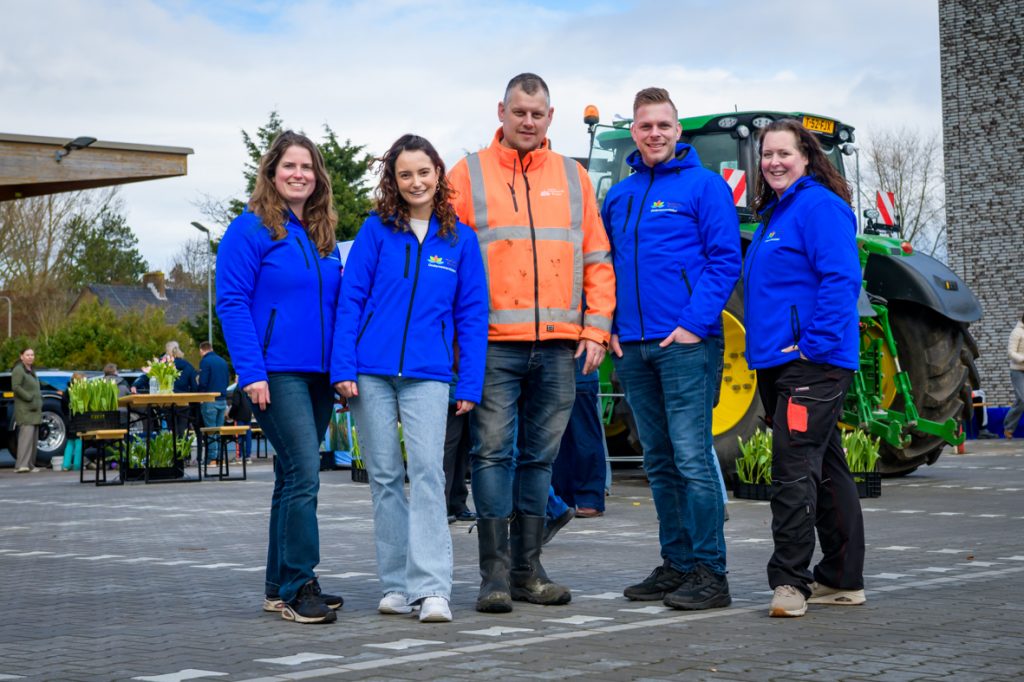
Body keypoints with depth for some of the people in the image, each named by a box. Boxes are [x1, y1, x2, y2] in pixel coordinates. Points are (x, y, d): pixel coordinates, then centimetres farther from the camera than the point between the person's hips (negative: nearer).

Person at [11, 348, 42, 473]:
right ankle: (21, 465, -27)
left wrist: (38, 401, 12)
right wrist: (29, 398, -22)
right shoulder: (18, 370, -8)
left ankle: (30, 465, 10)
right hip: (24, 410, -9)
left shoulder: (31, 371, 20)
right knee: (27, 435, -20)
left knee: (34, 439, 7)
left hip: (34, 410, 9)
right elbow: (15, 387, -20)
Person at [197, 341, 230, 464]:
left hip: (210, 400, -6)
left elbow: (202, 383, -15)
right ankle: (220, 457, 12)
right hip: (222, 400, 6)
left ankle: (212, 458, -4)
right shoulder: (223, 361, 11)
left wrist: (197, 382, 5)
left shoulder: (205, 361, -10)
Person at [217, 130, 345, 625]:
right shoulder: (250, 230, -4)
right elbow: (231, 304, -9)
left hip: (318, 374, 7)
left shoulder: (324, 236, 16)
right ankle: (298, 586, -9)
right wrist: (251, 372, -17)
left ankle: (280, 587, 16)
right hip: (277, 373, -7)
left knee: (293, 477, 10)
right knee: (304, 473, -14)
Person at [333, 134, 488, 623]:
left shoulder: (459, 238, 7)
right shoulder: (376, 231, 5)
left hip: (428, 375, -1)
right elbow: (350, 300, 3)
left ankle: (432, 588, -14)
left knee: (427, 471, -12)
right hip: (371, 372, 1)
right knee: (384, 476, 5)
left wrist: (470, 383, 0)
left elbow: (472, 315, 7)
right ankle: (396, 584, 13)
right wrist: (343, 368, -5)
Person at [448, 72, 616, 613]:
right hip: (493, 343, -3)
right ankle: (495, 573, -1)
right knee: (492, 452, -5)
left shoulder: (572, 178, 14)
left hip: (559, 344, 3)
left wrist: (596, 327, 3)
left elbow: (597, 259, 13)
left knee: (541, 456, 8)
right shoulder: (468, 175, 5)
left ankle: (528, 570, 16)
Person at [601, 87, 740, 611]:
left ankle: (709, 572, -5)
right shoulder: (618, 196, 16)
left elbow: (725, 260, -8)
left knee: (692, 458, -9)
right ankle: (677, 564, 18)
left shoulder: (703, 185, -2)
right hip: (632, 347, 6)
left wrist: (695, 323, -16)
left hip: (685, 342, -6)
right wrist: (610, 327, 7)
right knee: (659, 462, 11)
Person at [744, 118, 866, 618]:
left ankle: (790, 580, -12)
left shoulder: (819, 207, -9)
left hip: (813, 363, -10)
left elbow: (841, 280, -19)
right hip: (778, 365, 10)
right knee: (824, 469, 13)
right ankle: (841, 580, 20)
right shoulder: (774, 214, 20)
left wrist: (813, 344, -22)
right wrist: (765, 351, 19)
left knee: (794, 470, -14)